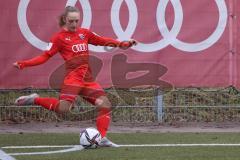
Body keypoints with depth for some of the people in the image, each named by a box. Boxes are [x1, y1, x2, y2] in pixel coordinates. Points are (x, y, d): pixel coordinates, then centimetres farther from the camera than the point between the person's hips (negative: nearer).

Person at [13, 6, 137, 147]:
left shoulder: (84, 33, 14)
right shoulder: (59, 37, 0)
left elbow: (101, 40, 24)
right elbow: (45, 56, -2)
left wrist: (122, 44, 16)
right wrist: (23, 64, -13)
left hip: (88, 79, 6)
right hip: (73, 77, -6)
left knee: (105, 104, -5)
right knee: (63, 107, -25)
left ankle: (102, 138, -1)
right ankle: (35, 100, -5)